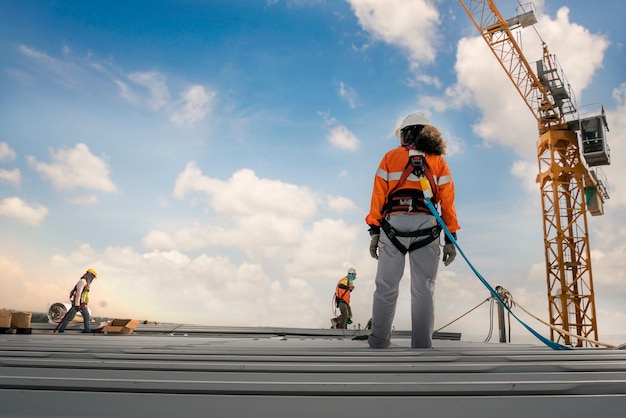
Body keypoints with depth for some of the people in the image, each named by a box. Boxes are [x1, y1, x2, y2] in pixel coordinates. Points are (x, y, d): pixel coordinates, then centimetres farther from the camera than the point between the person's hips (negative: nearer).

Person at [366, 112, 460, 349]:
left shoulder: (391, 157, 14)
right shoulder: (439, 162, 17)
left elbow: (378, 196, 5)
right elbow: (447, 202, 9)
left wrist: (374, 231, 4)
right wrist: (451, 238, 8)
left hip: (394, 224, -1)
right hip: (427, 226, 1)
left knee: (386, 287, 3)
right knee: (423, 289, 2)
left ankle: (378, 342, 2)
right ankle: (421, 345, 2)